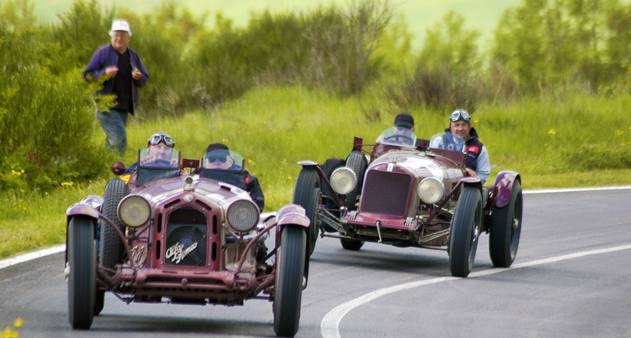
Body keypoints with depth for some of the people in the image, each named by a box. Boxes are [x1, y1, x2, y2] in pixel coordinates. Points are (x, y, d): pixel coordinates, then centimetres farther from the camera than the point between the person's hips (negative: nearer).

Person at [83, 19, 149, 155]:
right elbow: (87, 75, -5)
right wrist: (104, 74, -22)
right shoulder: (102, 53, -4)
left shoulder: (133, 56, 11)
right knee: (119, 140, -17)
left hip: (123, 108, 6)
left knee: (112, 141, 11)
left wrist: (138, 77, -9)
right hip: (107, 107, -6)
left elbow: (144, 80, 15)